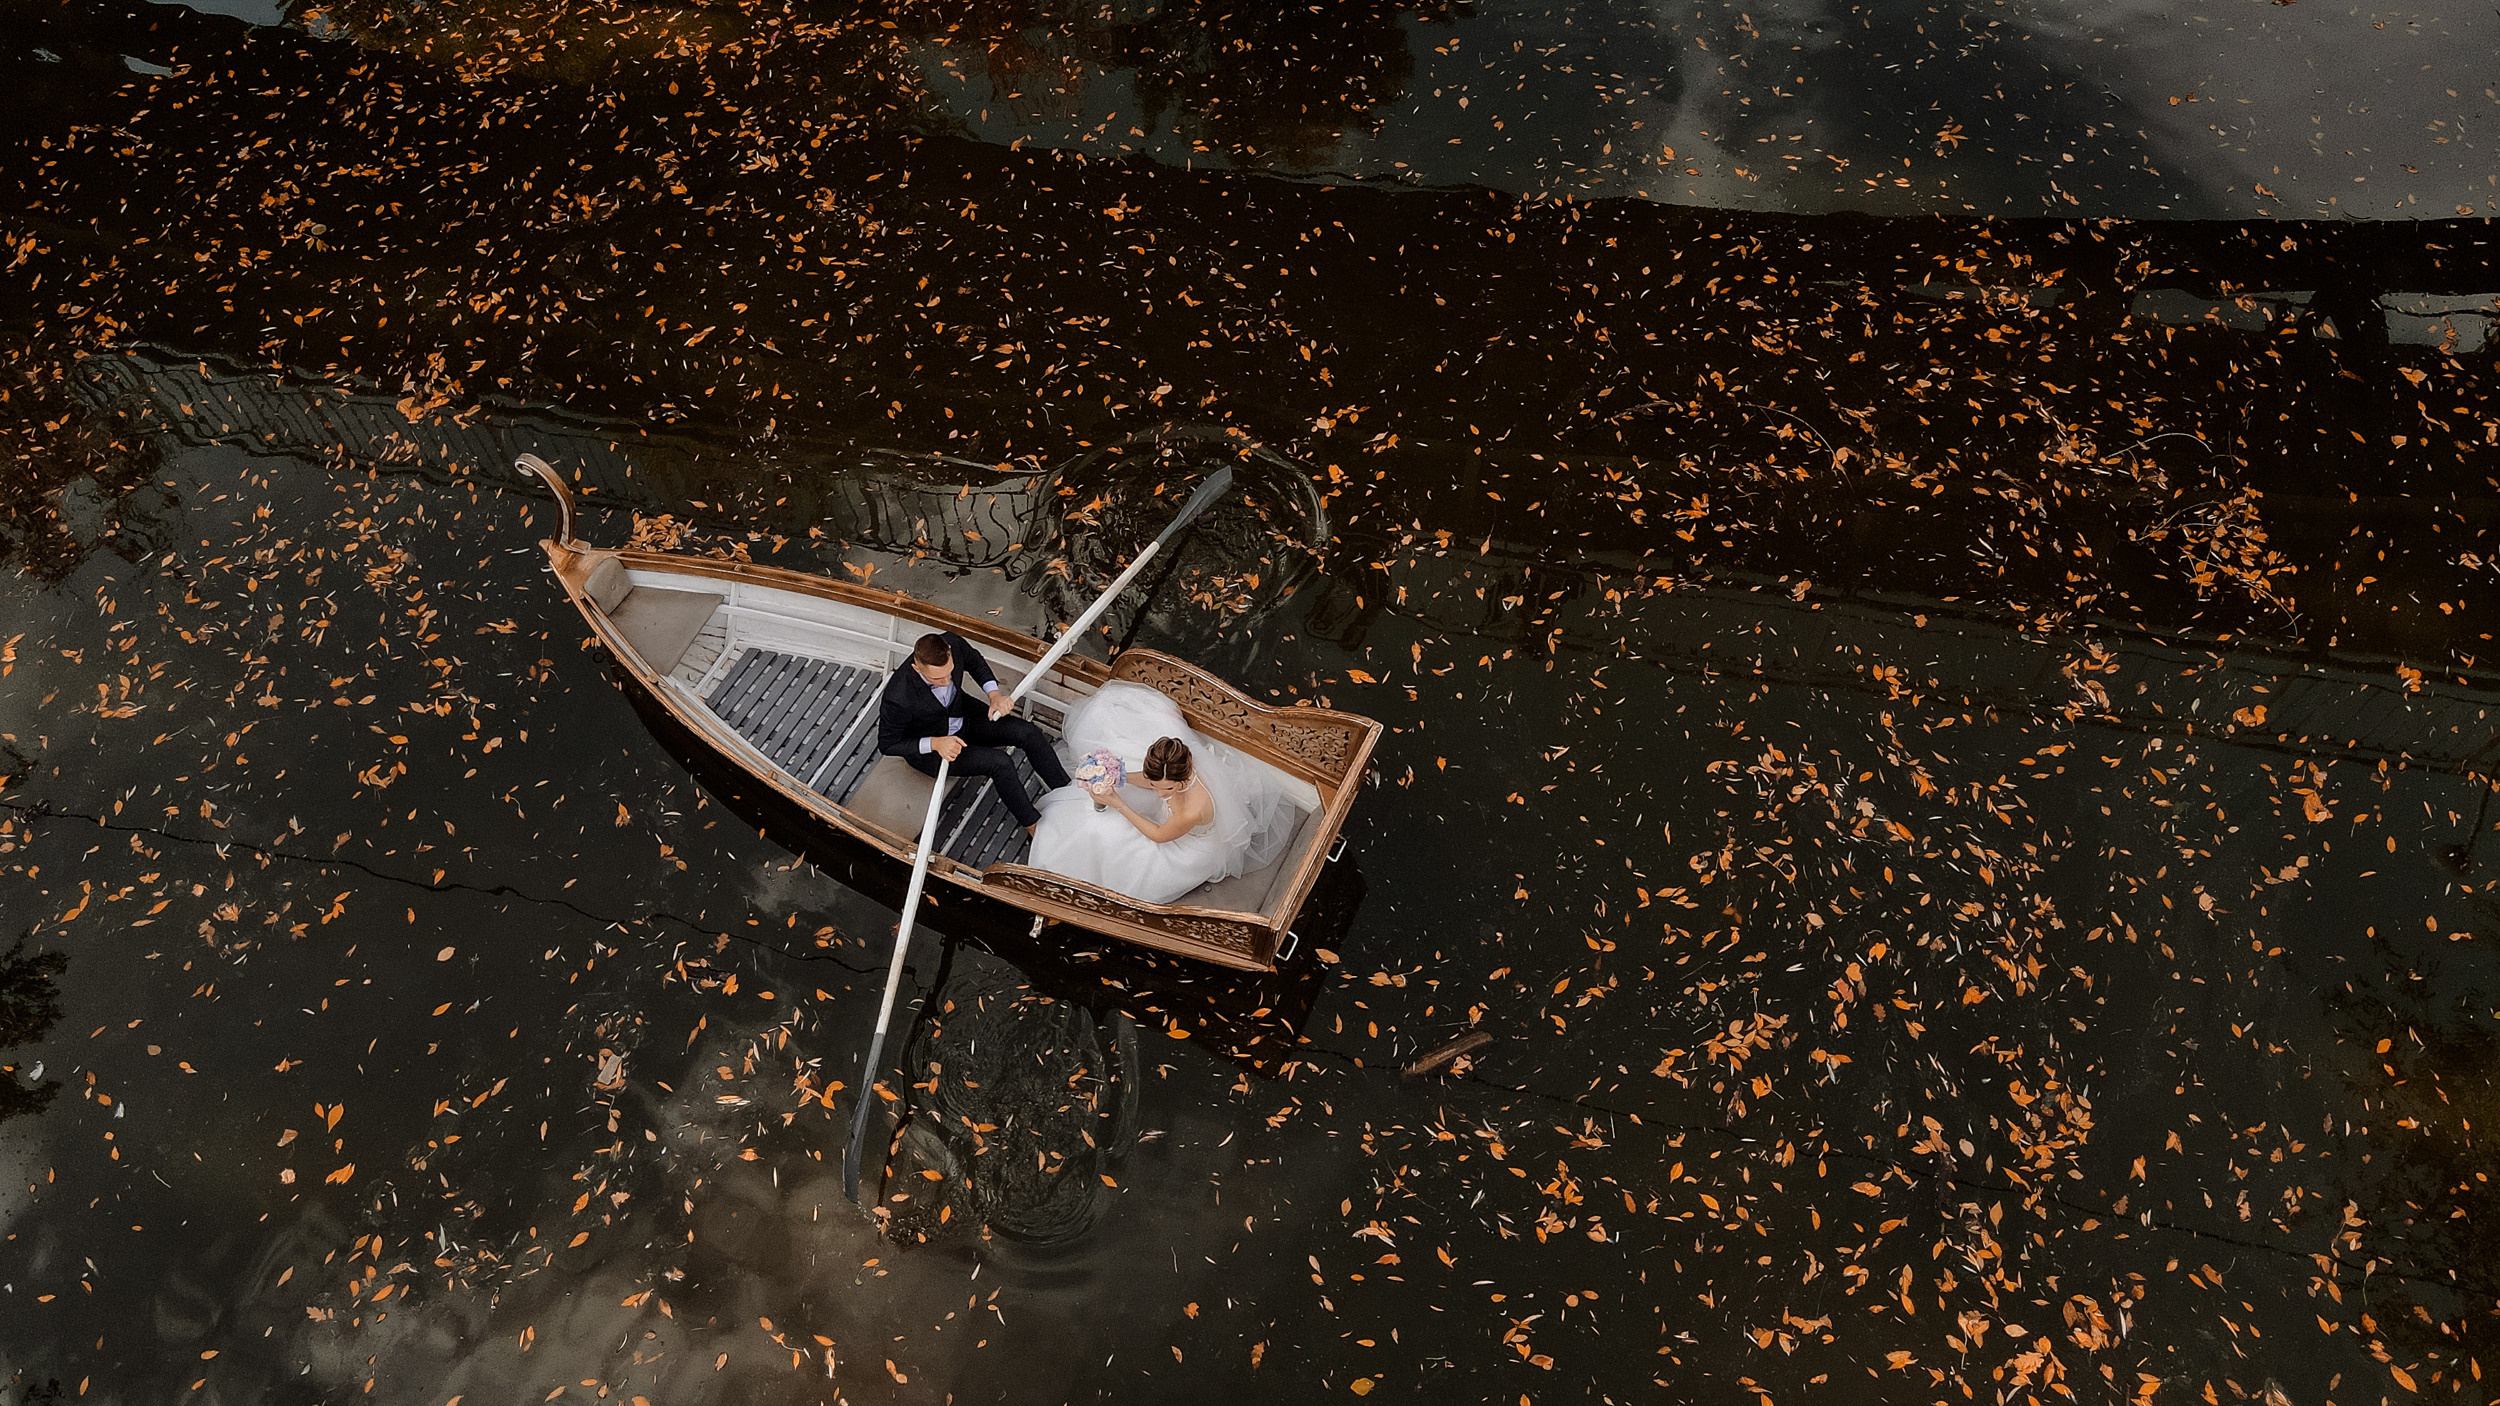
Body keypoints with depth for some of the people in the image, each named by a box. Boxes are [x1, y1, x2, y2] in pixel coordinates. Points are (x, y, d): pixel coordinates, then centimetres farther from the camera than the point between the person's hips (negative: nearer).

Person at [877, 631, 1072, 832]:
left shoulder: (953, 643, -25)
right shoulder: (898, 699, -37)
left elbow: (975, 662, 1)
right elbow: (887, 744, -20)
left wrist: (994, 694, -12)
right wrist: (935, 743, -30)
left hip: (963, 717, 6)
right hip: (928, 748, -6)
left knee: (1029, 733, -10)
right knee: (1000, 762, -22)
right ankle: (1032, 823, -1)